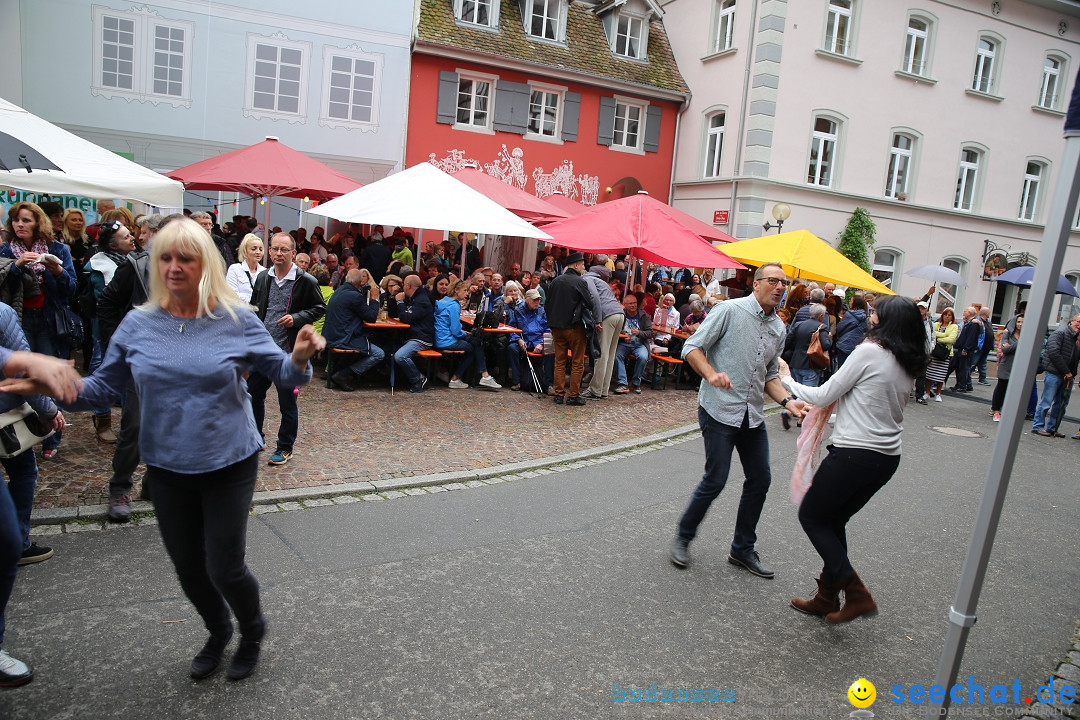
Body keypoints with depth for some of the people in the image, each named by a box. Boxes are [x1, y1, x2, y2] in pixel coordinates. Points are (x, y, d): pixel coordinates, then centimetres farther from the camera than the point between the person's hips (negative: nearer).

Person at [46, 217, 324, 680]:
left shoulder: (238, 320, -9)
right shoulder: (139, 324, -2)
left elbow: (282, 374, -4)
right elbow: (105, 386, 4)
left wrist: (299, 359, -27)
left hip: (230, 465, -3)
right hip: (167, 468, 4)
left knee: (224, 568, 3)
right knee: (187, 567, 17)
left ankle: (253, 633, 36)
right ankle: (218, 633, 47)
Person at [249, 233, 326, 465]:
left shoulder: (306, 281, -9)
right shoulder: (263, 278, 7)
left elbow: (320, 308, -2)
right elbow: (254, 307, 18)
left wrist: (296, 318, -18)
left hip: (288, 352, -5)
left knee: (287, 402, 5)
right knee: (253, 394, 16)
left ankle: (285, 448, 20)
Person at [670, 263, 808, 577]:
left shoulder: (779, 329, 12)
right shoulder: (730, 310, -9)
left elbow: (770, 375, 18)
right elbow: (692, 347, -11)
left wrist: (787, 400, 0)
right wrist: (711, 374, -28)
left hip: (753, 415, 7)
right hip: (719, 409, -7)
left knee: (760, 480, 9)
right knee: (715, 480, -6)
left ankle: (743, 549, 25)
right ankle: (683, 538, 17)